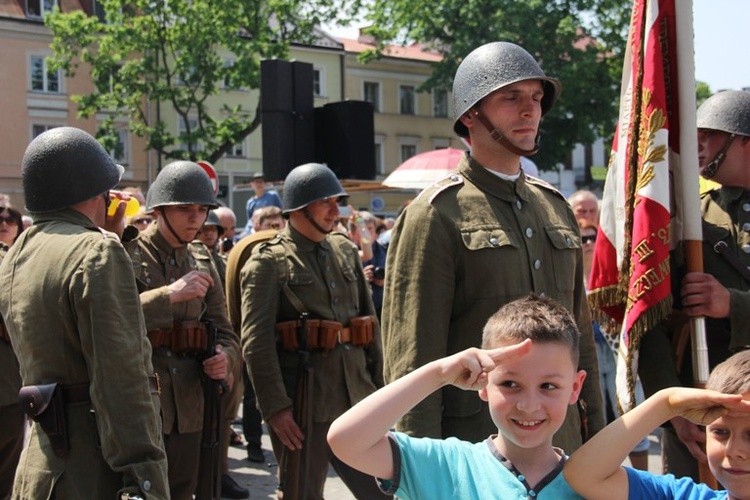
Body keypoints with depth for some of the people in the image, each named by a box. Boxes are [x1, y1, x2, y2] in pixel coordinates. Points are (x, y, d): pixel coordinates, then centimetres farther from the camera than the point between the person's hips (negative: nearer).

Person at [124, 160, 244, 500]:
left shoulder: (201, 260, 11)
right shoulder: (126, 255, -6)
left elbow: (223, 330, 15)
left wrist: (225, 357, -7)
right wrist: (169, 294, -26)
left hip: (187, 407, 5)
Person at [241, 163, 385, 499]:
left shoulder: (346, 250, 13)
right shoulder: (269, 262, -6)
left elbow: (370, 319, 17)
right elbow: (256, 342, -13)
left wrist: (379, 386, 13)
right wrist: (275, 407, -18)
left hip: (357, 396, 6)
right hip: (303, 403, -6)